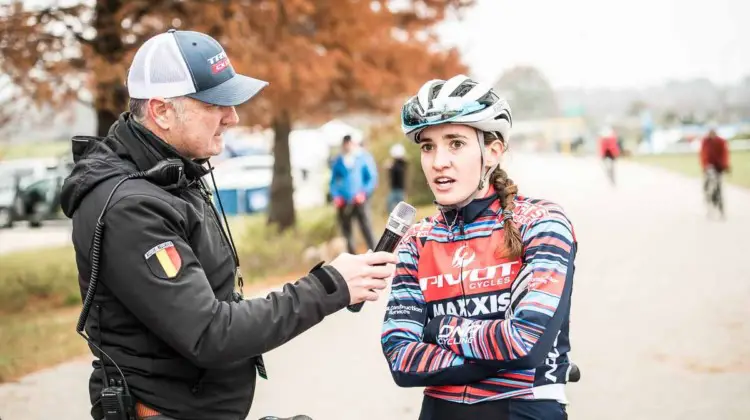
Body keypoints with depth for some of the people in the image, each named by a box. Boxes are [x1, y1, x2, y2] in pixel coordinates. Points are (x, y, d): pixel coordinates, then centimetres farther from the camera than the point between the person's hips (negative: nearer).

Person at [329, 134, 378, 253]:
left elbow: (373, 178, 1)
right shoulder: (338, 161, 8)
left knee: (367, 230, -11)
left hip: (359, 202, -3)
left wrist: (364, 193, -12)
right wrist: (335, 196, -2)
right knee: (347, 234, 7)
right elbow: (334, 181, 15)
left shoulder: (364, 157, 2)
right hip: (343, 203, 3)